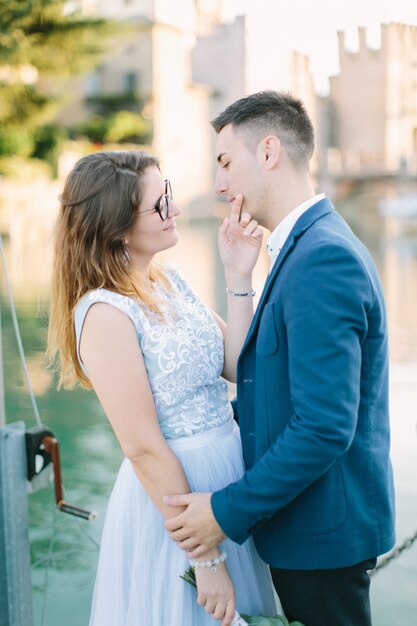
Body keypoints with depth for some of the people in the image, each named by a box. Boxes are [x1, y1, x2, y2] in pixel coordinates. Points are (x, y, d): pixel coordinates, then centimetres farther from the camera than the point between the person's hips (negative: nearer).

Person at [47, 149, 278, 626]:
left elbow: (239, 366, -1)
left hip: (225, 482, 8)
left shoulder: (170, 282, 3)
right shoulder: (106, 314, -21)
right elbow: (145, 451, -21)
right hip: (170, 496, -8)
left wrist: (238, 277, -10)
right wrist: (205, 556, -17)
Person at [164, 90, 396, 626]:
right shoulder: (315, 245, 10)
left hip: (322, 532, -9)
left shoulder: (322, 259, -23)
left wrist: (229, 512, -21)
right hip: (313, 521, 9)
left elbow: (325, 428, -28)